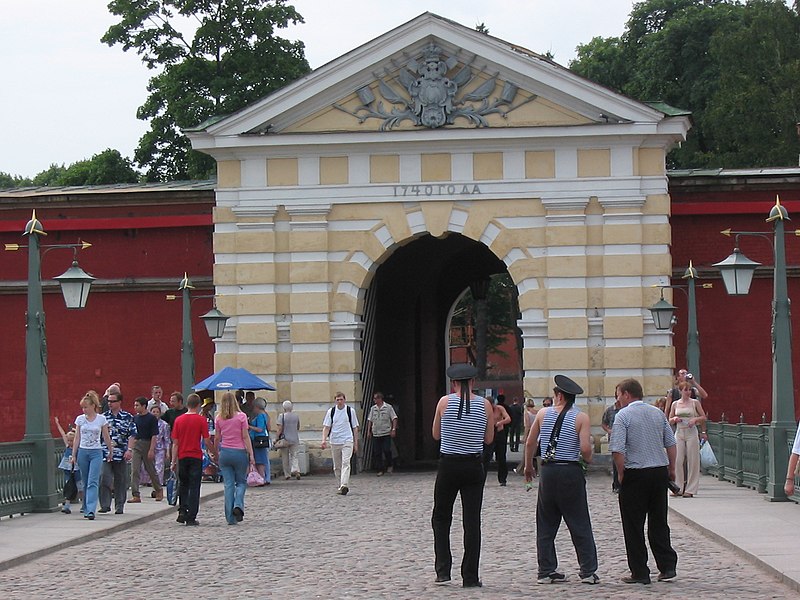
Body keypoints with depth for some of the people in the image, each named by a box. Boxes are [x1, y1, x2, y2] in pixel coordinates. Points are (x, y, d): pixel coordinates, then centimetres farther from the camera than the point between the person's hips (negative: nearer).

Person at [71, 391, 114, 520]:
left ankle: (90, 510, -20)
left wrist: (110, 452, 12)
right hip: (83, 452, 3)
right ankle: (87, 509, 18)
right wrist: (73, 455, 6)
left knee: (93, 482, -13)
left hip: (96, 452, -3)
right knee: (86, 483, 9)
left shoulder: (101, 419, -1)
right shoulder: (80, 419, 4)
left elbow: (106, 437, 7)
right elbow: (77, 438, 7)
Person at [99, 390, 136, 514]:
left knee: (120, 481, 5)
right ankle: (105, 505, -5)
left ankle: (119, 506, 14)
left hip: (121, 454, -2)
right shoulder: (104, 416, 9)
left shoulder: (127, 417, 2)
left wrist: (129, 450, -11)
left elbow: (132, 435, -1)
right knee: (104, 479, -10)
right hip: (105, 453, 2)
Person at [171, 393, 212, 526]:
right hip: (196, 457, -3)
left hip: (182, 456, 3)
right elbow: (206, 440, -7)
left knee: (183, 485, 20)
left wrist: (173, 461, 6)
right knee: (194, 487, 1)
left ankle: (182, 511, 9)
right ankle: (191, 518, -2)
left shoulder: (178, 420, 2)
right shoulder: (201, 420, -6)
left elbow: (175, 443, 2)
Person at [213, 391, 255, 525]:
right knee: (241, 482, 12)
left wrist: (216, 452, 23)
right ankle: (238, 505, -14)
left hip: (225, 453, 2)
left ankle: (230, 517, 1)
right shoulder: (241, 417, -5)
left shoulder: (219, 418, 3)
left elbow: (217, 438, 7)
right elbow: (245, 437, -6)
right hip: (239, 452, -2)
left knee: (228, 484, 4)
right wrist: (251, 455, -4)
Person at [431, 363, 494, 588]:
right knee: (472, 522, 4)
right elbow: (489, 439, 5)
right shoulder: (485, 405, -3)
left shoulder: (445, 402, -5)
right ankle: (470, 577, 5)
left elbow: (436, 435, 5)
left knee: (441, 518, 14)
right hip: (474, 466, 1)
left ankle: (443, 569, 5)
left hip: (448, 465, -1)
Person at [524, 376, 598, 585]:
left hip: (548, 471, 2)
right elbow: (585, 448, -15)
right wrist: (588, 458, 8)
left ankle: (546, 571, 11)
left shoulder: (543, 413, 3)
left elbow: (530, 443, 8)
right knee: (580, 524, 4)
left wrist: (528, 466, 23)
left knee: (546, 525, 11)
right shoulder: (581, 418, -5)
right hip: (571, 472, -2)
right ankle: (588, 571, 3)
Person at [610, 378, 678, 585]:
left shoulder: (623, 415, -8)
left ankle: (640, 573, 4)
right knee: (659, 523, 14)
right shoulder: (658, 413, 9)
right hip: (660, 472, 6)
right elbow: (671, 444, 11)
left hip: (635, 475, -5)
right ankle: (667, 566, 10)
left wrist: (621, 473, -5)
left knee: (634, 527, 3)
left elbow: (617, 450, -16)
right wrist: (671, 469, 19)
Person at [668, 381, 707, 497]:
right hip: (679, 433, 2)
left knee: (692, 461, -3)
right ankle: (679, 488, 5)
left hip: (691, 433, -2)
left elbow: (704, 417, 6)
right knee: (678, 461, -3)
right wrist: (674, 419, -8)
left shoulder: (695, 403, 3)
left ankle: (690, 489, 3)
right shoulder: (675, 404, 8)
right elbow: (669, 420, 14)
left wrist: (695, 419, -12)